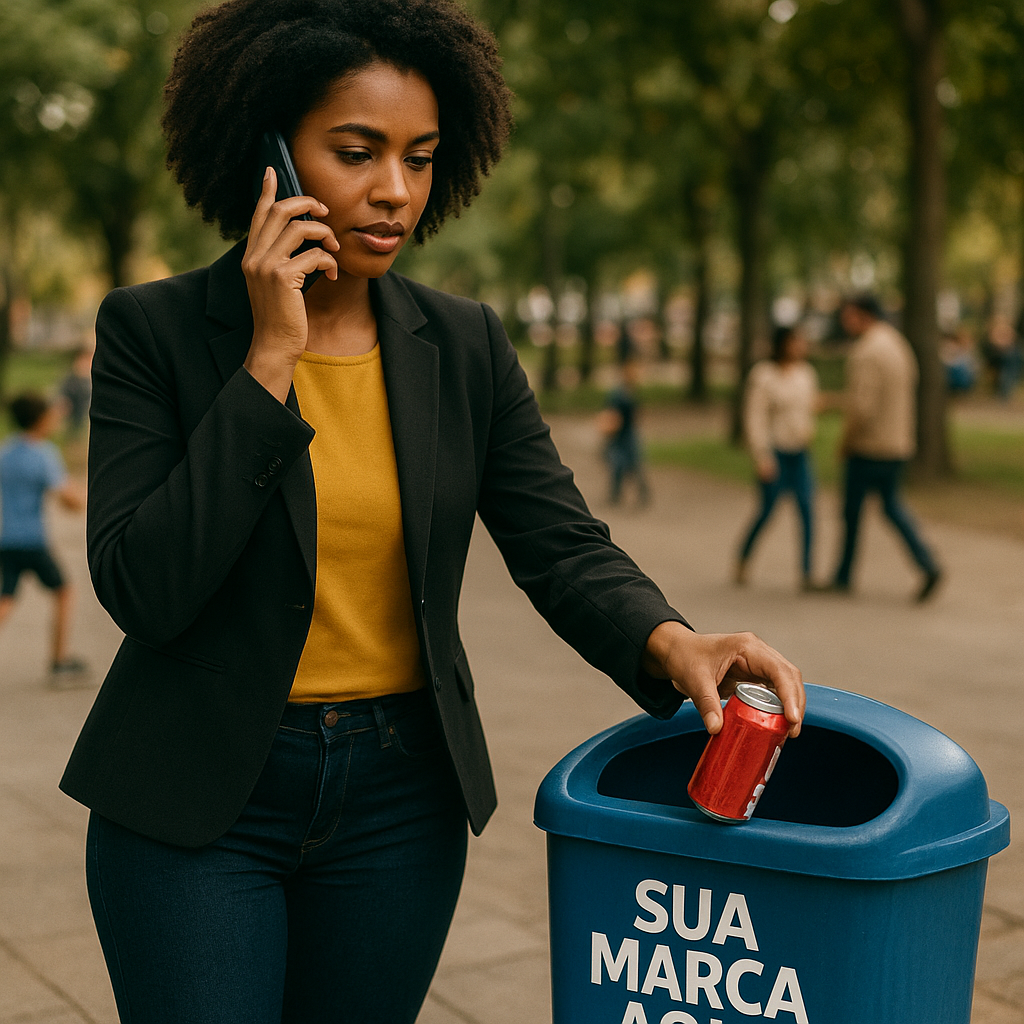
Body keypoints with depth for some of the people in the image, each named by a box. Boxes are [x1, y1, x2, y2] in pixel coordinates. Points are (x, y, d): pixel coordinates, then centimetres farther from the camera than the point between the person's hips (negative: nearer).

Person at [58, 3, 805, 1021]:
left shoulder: (466, 346, 1)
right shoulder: (155, 329, -8)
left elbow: (561, 546, -3)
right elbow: (142, 589, -17)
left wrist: (670, 642, -24)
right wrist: (271, 359, -20)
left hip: (400, 798, 3)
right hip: (199, 794, -3)